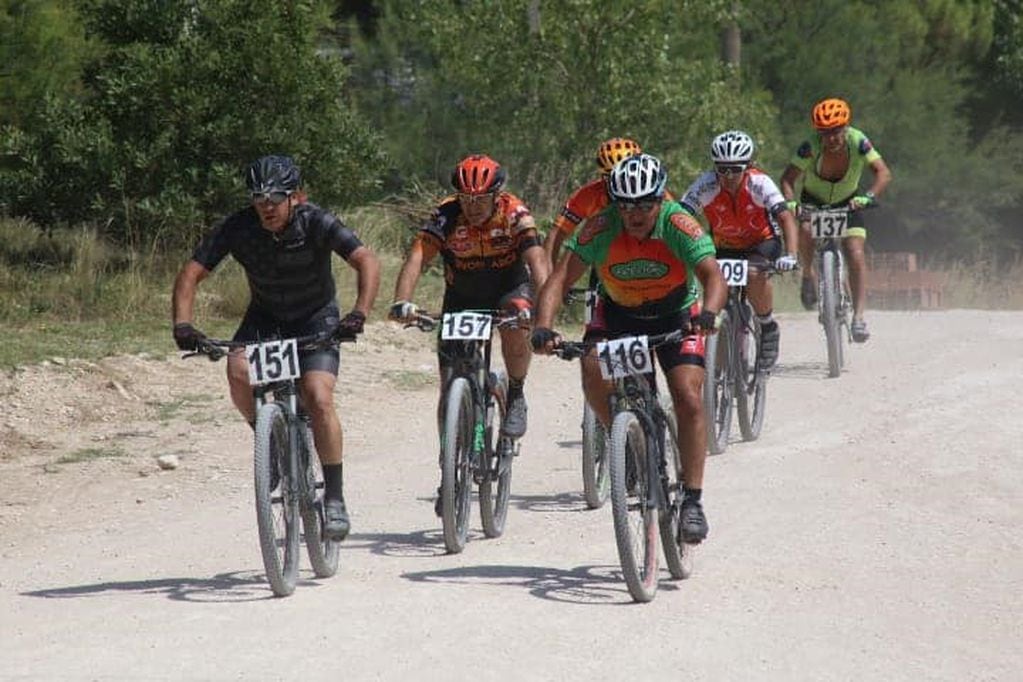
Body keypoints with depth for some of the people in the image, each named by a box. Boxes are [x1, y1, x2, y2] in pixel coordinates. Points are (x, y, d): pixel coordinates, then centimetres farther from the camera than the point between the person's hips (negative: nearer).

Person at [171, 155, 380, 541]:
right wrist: (182, 325, -36)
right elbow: (191, 274, -20)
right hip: (265, 317, 2)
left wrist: (359, 313, -50)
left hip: (317, 320, -2)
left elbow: (366, 261, -34)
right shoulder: (238, 228, -19)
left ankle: (335, 498, -11)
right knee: (239, 371, -29)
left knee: (318, 399, -23)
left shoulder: (316, 224, -25)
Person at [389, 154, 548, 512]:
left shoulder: (514, 214, -24)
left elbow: (537, 260, -35)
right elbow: (417, 258, -33)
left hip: (509, 290, -1)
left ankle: (516, 397, -9)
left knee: (516, 328, -36)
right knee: (450, 391, -6)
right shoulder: (446, 216, -22)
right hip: (462, 298, 1)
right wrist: (402, 301, -50)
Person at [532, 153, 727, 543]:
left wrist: (707, 313, -61)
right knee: (594, 379, -25)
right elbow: (560, 279, -30)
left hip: (676, 314, -1)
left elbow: (714, 277, -39)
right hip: (617, 312, 1)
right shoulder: (601, 228, -26)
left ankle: (693, 500, -10)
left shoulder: (678, 225, -29)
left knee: (689, 399, -17)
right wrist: (543, 327, -47)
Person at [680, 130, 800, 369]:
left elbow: (786, 218, -35)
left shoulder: (759, 183, -27)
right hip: (724, 248, 3)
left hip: (761, 242, -3)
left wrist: (789, 256, -51)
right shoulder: (706, 186, -24)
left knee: (756, 276, -33)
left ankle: (768, 326, -8)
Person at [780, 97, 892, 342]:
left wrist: (868, 197, -48)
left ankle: (859, 316, -15)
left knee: (856, 254, -17)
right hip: (813, 201, 0)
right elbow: (788, 178, -27)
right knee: (805, 231, -32)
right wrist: (789, 202, -47)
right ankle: (809, 275, -3)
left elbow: (883, 172, -31)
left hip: (847, 202, 0)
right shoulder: (811, 147, -28)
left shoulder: (857, 142, -27)